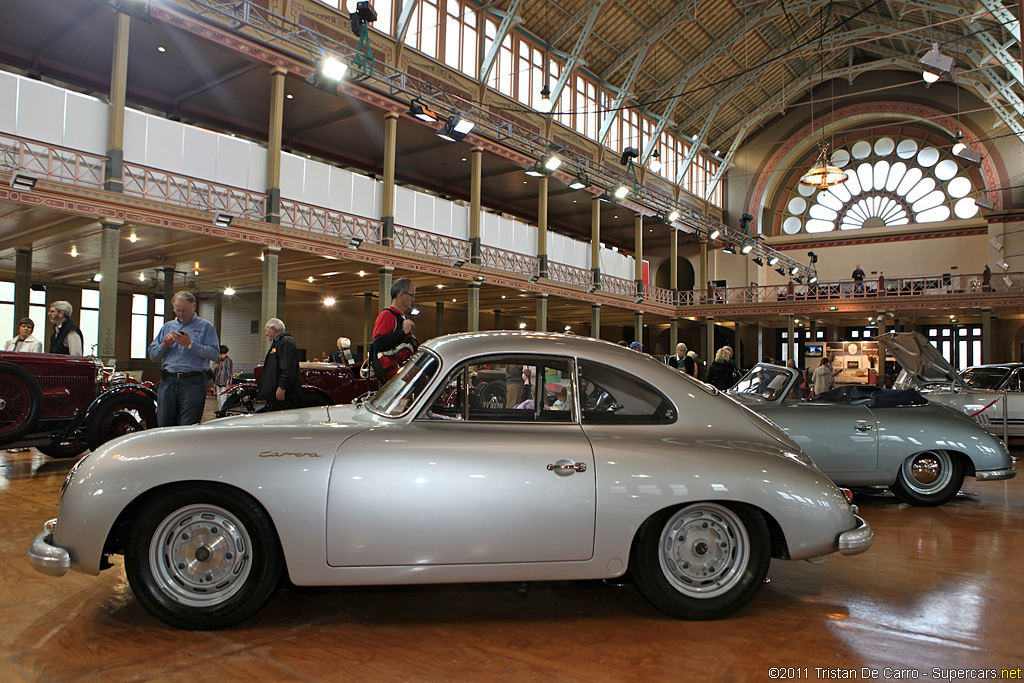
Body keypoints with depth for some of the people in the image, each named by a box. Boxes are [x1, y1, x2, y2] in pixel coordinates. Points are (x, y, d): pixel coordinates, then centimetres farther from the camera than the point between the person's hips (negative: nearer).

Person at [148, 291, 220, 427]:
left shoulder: (205, 326, 7)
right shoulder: (167, 327, 21)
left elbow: (215, 353, -7)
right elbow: (152, 355, 18)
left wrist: (190, 345, -14)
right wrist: (164, 345, -1)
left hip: (193, 383, -4)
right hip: (167, 382, 4)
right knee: (164, 426, 5)